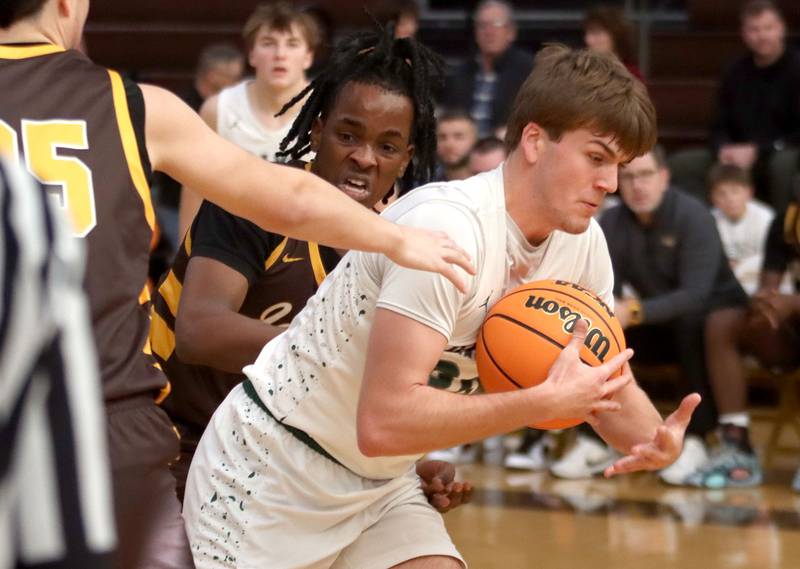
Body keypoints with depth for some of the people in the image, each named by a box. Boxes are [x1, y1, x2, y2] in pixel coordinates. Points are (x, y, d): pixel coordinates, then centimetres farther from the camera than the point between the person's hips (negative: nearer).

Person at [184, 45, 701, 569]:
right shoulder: (450, 227, -29)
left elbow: (611, 386, 7)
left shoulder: (582, 243, -5)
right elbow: (383, 422, -35)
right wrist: (548, 401, -31)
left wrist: (656, 438, -16)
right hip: (271, 472, -7)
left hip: (380, 484, 7)